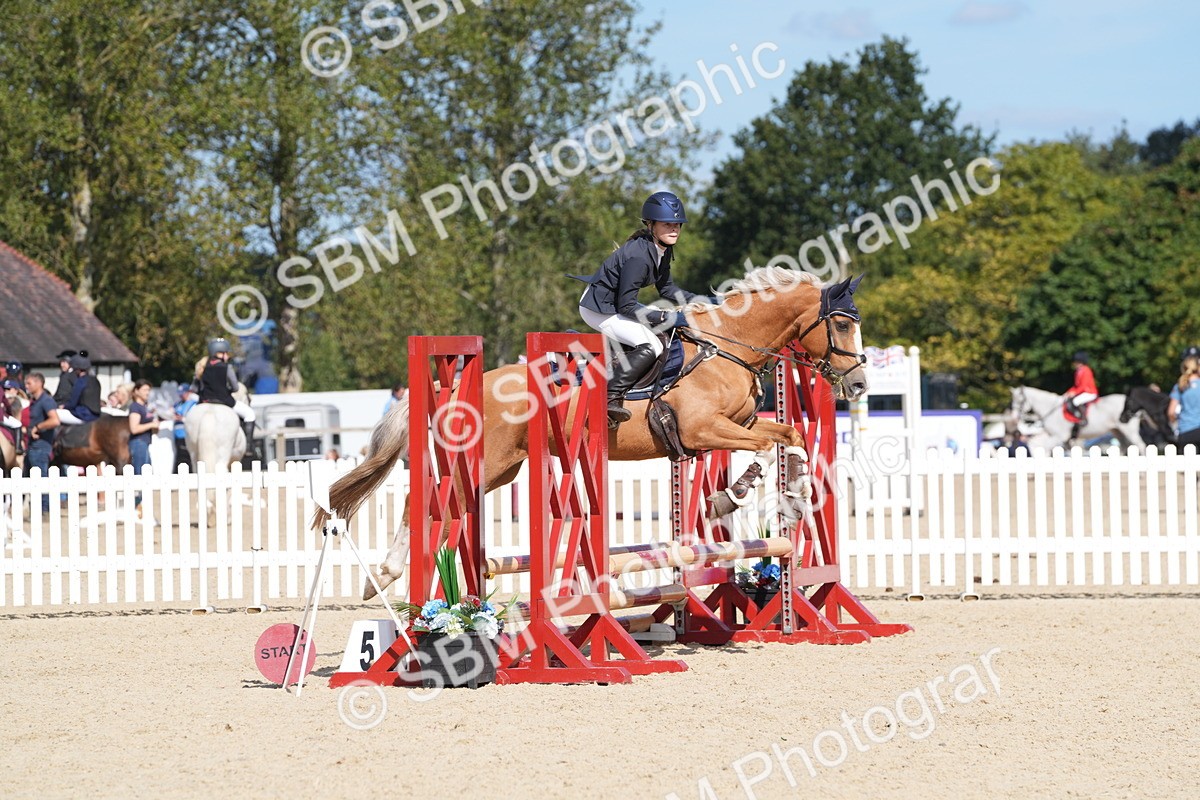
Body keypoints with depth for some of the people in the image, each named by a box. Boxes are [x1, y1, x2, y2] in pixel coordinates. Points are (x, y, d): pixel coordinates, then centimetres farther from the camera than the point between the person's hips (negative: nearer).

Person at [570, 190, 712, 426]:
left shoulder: (662, 250, 1)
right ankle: (611, 396, -23)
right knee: (650, 346, -23)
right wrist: (668, 318, -26)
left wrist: (703, 301, 5)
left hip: (613, 305, 10)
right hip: (599, 309, -10)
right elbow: (627, 306, -27)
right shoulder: (639, 256, -28)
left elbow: (666, 289, 13)